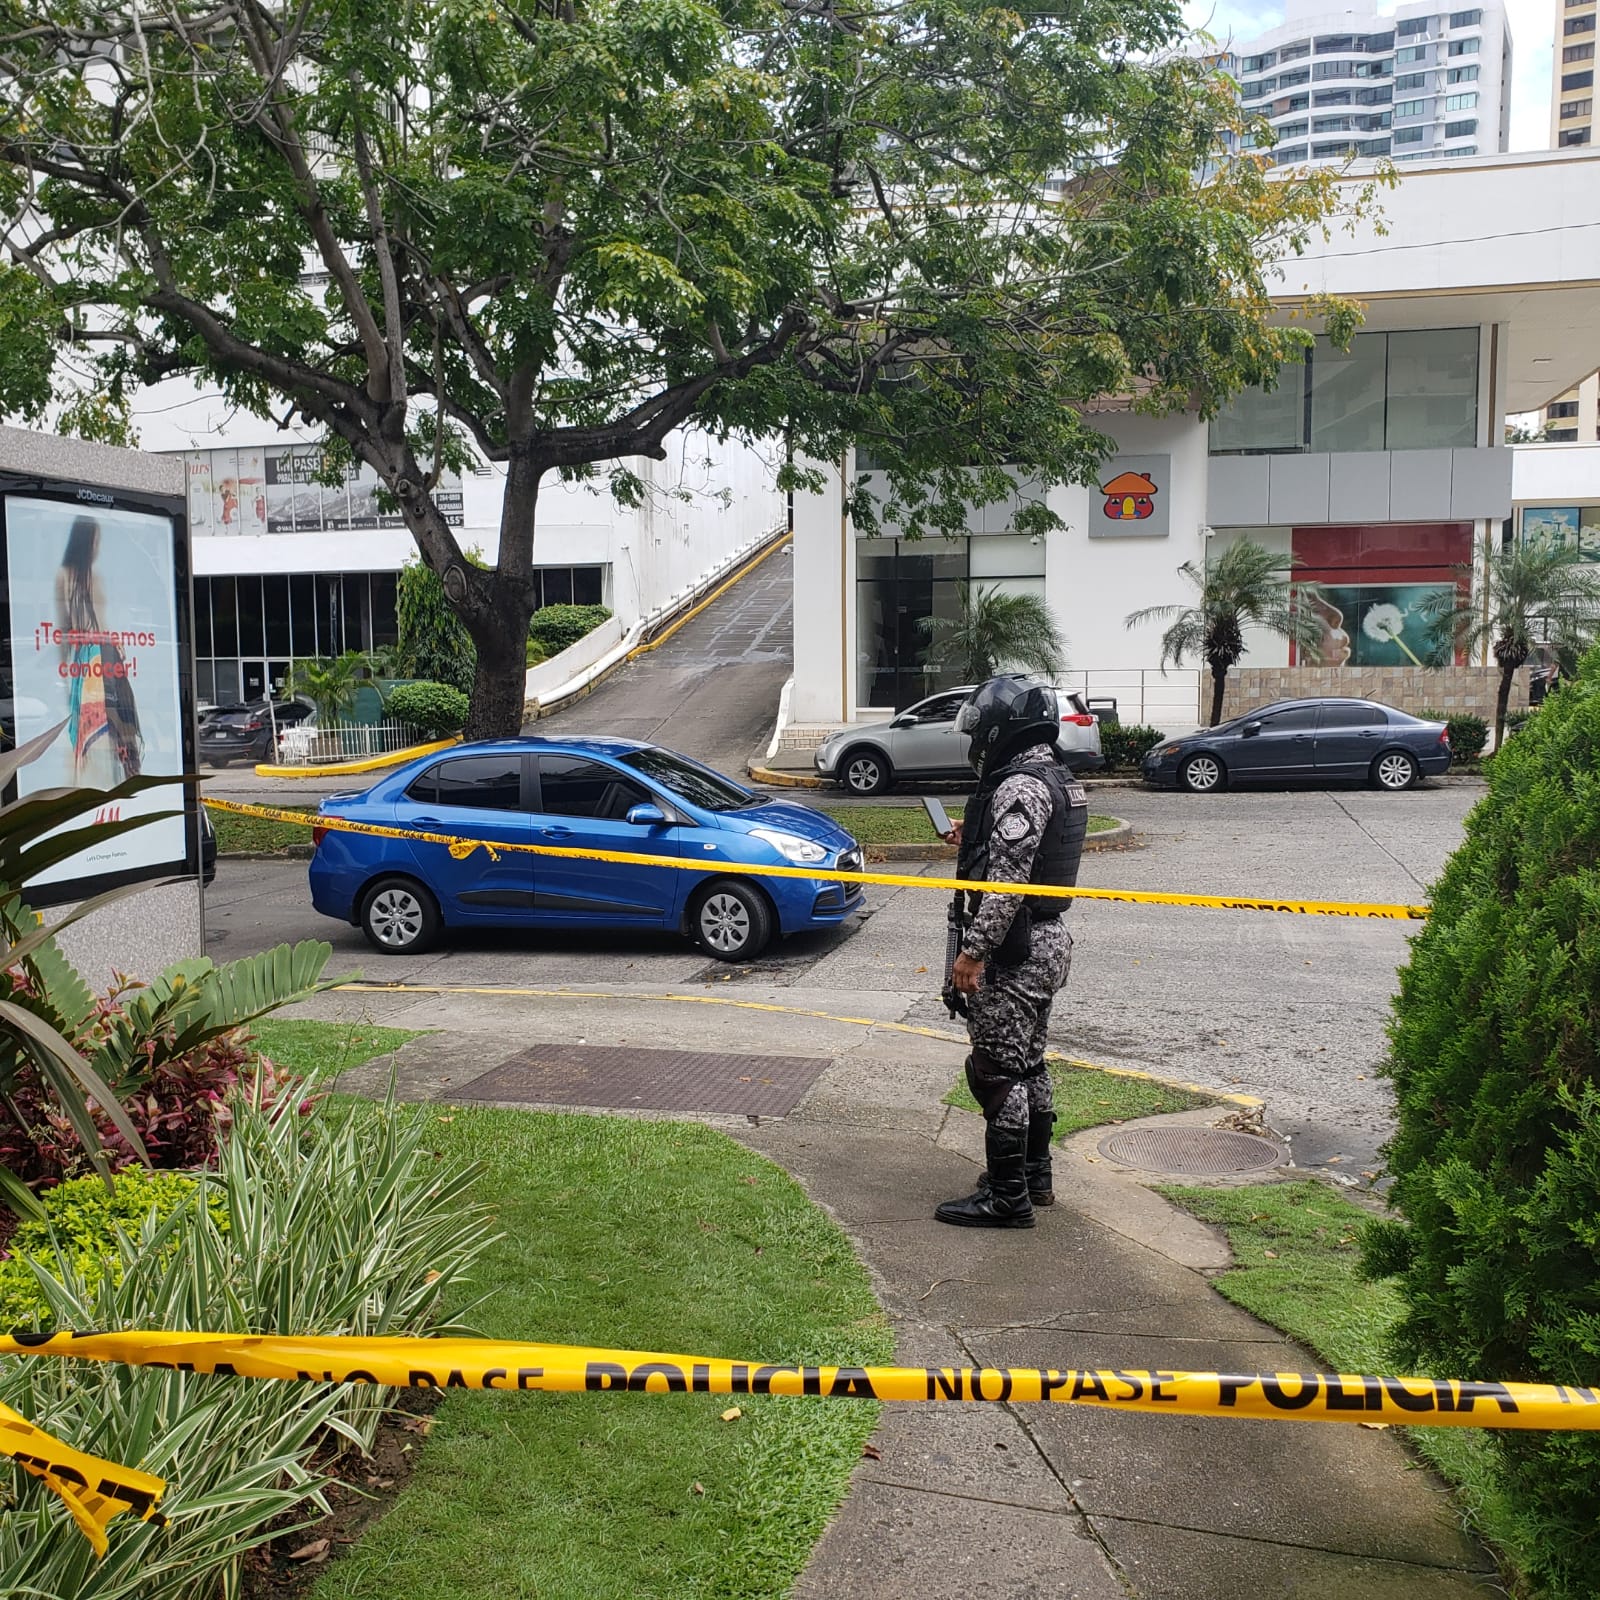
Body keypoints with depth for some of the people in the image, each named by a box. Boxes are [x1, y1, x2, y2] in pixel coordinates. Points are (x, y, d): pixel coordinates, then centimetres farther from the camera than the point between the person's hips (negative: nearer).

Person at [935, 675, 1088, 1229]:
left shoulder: (1019, 788, -20)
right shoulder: (1055, 779, 12)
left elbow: (1007, 882, -25)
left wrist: (973, 951, -22)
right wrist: (973, 839, 16)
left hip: (1014, 950, -10)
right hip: (1048, 939, 10)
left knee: (997, 1069, -3)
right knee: (1028, 1062, 18)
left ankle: (1008, 1195, 3)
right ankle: (1035, 1174, 29)